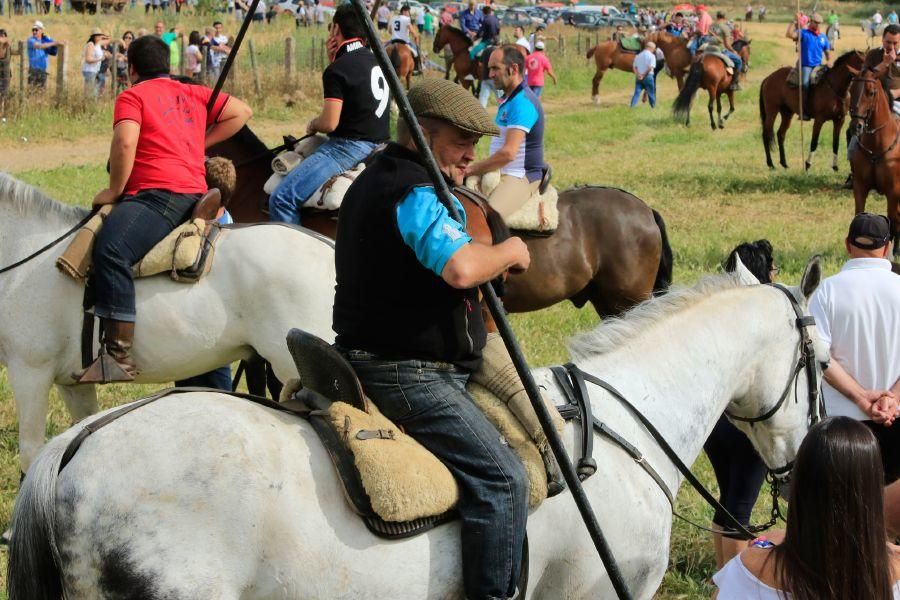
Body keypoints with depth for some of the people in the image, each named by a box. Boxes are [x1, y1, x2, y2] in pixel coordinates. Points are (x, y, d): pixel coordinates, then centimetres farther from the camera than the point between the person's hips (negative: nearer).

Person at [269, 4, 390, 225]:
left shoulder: (338, 69, -16)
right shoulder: (378, 61, 11)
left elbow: (329, 123, -20)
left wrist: (312, 125, 4)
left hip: (350, 146, -10)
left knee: (281, 199, -17)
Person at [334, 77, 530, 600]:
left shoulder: (377, 180, 17)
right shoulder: (415, 192, -18)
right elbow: (460, 267, -34)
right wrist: (509, 252, -14)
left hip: (379, 357, 11)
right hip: (407, 374, -11)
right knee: (503, 477, -17)